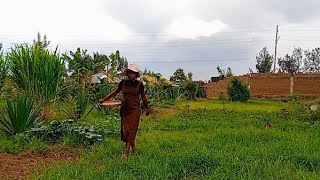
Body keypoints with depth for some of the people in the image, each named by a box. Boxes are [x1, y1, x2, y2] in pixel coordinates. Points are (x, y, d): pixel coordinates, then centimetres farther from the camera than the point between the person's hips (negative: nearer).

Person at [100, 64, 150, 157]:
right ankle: (133, 145, 30)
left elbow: (143, 97, 10)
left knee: (131, 130, -5)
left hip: (135, 110, -3)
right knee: (125, 129, 7)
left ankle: (126, 152, -4)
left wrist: (147, 108, 18)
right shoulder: (123, 82, 5)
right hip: (124, 109, 3)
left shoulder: (139, 84, 0)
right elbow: (115, 92, 15)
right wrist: (104, 99, 14)